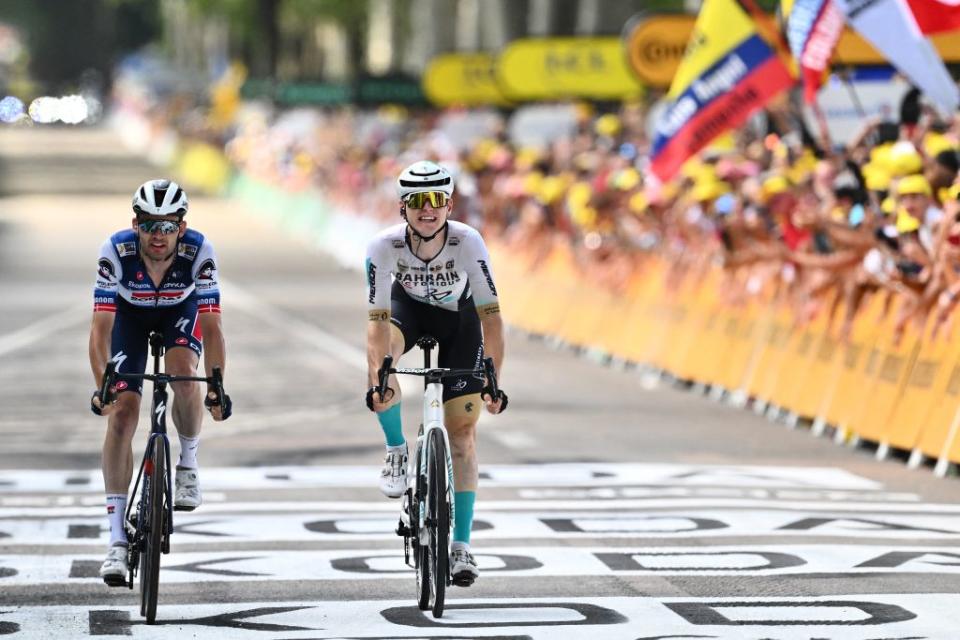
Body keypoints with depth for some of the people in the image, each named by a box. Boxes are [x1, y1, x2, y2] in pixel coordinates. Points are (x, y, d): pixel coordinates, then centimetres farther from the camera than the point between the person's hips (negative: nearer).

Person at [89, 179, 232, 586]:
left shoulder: (199, 251, -34)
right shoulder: (116, 251, -34)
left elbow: (212, 326, -33)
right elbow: (101, 326, -35)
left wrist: (216, 387, -42)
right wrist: (101, 386, -46)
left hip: (181, 310, 0)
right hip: (130, 312, 0)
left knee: (182, 371, -32)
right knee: (122, 412, -13)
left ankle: (188, 463, -1)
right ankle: (117, 541, -10)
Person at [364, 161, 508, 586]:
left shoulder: (468, 242, -35)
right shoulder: (384, 246, -33)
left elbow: (490, 315, -34)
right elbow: (378, 320, -35)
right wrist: (379, 381, -48)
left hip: (458, 317, 0)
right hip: (408, 306, 1)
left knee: (463, 434, -5)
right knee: (380, 354, -36)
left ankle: (461, 546, 1)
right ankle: (396, 451, -12)